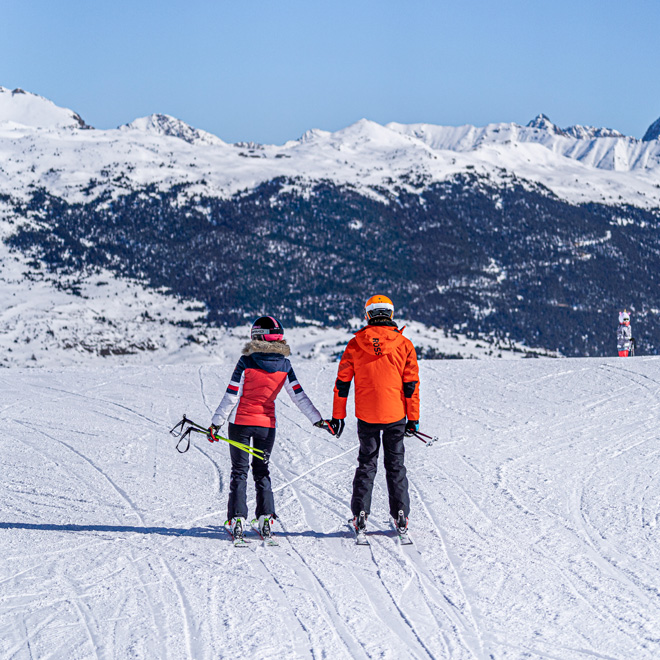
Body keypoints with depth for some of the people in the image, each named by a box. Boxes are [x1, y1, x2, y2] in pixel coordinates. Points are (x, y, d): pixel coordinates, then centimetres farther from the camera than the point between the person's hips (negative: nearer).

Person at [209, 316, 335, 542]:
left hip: (241, 422, -3)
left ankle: (237, 519, -4)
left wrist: (216, 422, -5)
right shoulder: (284, 364, -3)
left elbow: (231, 396, -11)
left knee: (239, 471, 5)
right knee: (262, 471, 15)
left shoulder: (246, 362, -13)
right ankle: (265, 519, 6)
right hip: (267, 424, 3)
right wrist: (318, 420, 4)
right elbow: (298, 395, -2)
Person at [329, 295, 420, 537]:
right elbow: (411, 384, -2)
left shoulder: (355, 344, -2)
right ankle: (400, 515, 6)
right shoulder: (404, 344, -3)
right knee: (395, 465, 9)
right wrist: (413, 418, 4)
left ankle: (360, 514, 5)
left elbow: (342, 382, 1)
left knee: (366, 463, 11)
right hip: (395, 416, 0)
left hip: (366, 416, 0)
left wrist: (337, 416, 8)